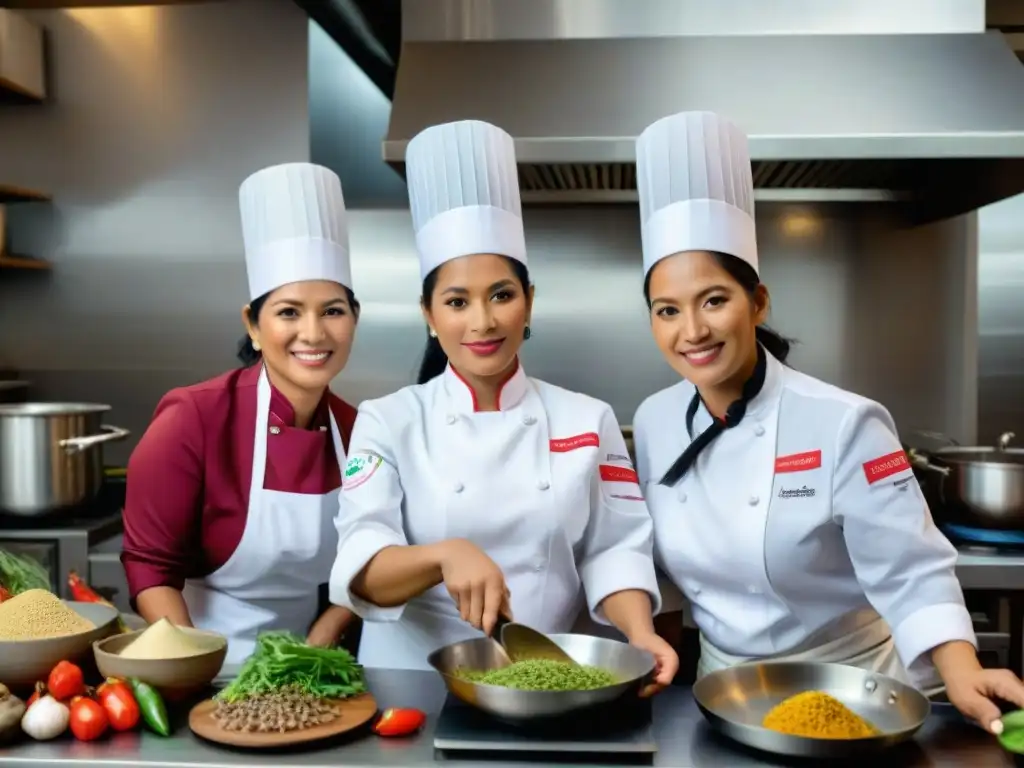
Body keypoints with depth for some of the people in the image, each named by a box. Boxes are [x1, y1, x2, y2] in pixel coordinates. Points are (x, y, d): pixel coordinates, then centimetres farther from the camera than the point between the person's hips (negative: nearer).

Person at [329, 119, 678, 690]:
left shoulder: (588, 421, 4)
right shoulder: (388, 421, 0)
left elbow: (613, 548, 4)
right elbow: (361, 566, -9)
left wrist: (640, 636, -14)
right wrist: (445, 554, -28)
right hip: (415, 685, -1)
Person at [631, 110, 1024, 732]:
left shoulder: (843, 425, -21)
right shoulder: (653, 423, -6)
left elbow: (912, 574, -20)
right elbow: (653, 559, 4)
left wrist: (963, 678, -34)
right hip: (723, 687, 4)